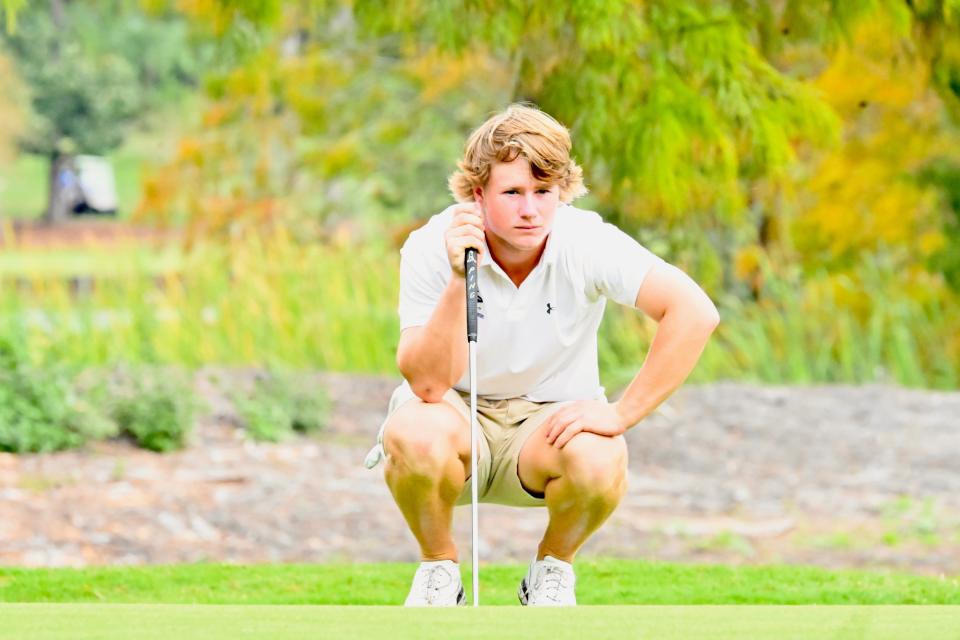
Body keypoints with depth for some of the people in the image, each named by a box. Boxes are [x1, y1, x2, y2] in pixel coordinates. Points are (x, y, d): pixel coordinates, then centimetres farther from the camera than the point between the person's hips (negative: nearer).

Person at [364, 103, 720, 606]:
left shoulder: (586, 242, -19)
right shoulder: (429, 249, -18)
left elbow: (695, 313, -27)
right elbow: (428, 383, -25)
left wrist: (621, 414, -27)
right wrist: (458, 279, -37)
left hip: (552, 418, 0)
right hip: (456, 414, 0)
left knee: (600, 460, -34)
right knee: (417, 432, -36)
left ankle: (553, 569, 1)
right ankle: (439, 567, -3)